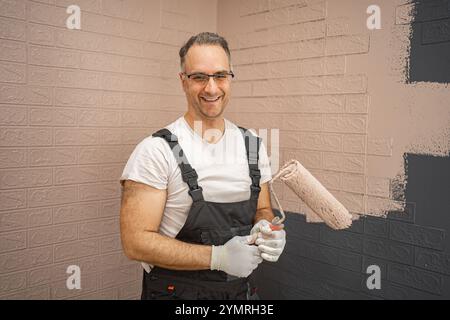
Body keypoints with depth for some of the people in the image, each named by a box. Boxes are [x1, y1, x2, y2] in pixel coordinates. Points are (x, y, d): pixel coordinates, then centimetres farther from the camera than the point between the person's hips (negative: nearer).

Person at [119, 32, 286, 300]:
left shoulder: (253, 145, -1)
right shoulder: (157, 150, -18)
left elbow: (262, 210, 9)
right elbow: (136, 241, -20)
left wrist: (267, 230, -14)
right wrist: (218, 257, -26)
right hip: (176, 290, -4)